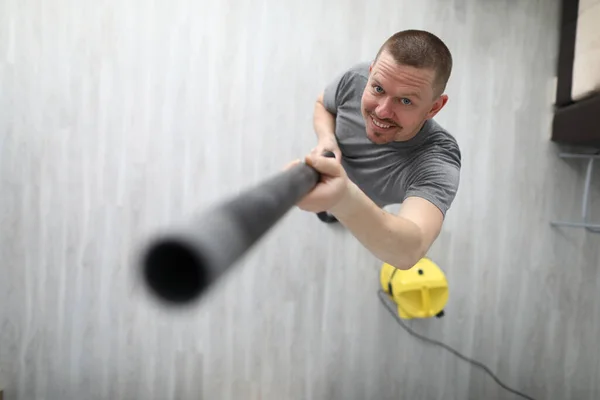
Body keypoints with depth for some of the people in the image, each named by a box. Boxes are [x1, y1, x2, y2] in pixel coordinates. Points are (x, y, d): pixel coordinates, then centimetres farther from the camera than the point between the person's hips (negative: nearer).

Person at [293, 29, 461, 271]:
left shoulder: (437, 162, -49)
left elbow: (408, 250, -67)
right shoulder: (355, 79, -36)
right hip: (332, 170, 2)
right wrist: (326, 139, -35)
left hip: (367, 201, -1)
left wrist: (344, 200, -85)